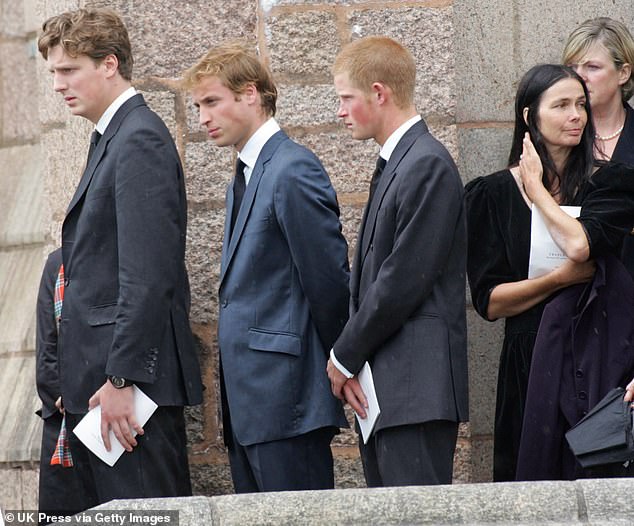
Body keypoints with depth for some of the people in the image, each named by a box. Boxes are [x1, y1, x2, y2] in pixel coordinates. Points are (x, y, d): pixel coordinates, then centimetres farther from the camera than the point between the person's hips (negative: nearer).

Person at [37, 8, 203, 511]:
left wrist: (121, 379, -21)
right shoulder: (112, 137, 20)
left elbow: (146, 275, -20)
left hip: (133, 378, -10)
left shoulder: (139, 140, -12)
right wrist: (77, 384, 16)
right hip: (97, 380, 10)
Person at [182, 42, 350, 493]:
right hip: (249, 401, 10)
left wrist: (336, 365, -4)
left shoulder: (293, 172, -12)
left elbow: (330, 278, -13)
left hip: (286, 396, -10)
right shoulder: (245, 176, 20)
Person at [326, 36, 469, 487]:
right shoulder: (395, 163, 19)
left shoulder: (428, 166, -12)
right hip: (383, 388, 10)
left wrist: (345, 357, -7)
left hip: (417, 385, -10)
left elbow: (404, 281, -17)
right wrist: (350, 359, 6)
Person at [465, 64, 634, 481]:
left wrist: (536, 187, -2)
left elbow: (581, 245, -15)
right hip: (529, 364, 0)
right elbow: (489, 301, -1)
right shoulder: (493, 194, 5)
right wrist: (561, 278, -13)